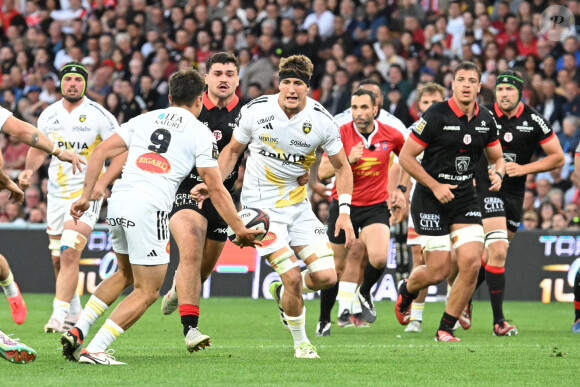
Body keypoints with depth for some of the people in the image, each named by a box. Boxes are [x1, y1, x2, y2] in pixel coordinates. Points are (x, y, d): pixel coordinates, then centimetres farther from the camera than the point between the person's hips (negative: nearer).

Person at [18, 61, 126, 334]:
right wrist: (29, 169, -1)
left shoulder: (99, 116, -9)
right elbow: (38, 150, 20)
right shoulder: (49, 115, 6)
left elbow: (122, 153, -7)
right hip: (56, 194, 6)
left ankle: (60, 315, -20)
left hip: (86, 193, -6)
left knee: (70, 253, -18)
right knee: (58, 258, 10)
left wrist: (102, 182, -19)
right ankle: (73, 310, 28)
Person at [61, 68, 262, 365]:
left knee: (125, 274, 29)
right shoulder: (200, 133, 5)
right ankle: (94, 350, -8)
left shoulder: (144, 119, 18)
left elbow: (101, 151, 12)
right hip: (149, 209, -6)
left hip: (118, 201, 6)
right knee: (147, 292, 4)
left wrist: (86, 195, 16)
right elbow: (216, 189, 3)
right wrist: (240, 230, 10)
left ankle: (77, 331, 17)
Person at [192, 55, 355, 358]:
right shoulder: (256, 111, -12)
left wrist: (344, 212, -6)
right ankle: (300, 342, 10)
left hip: (298, 205, 3)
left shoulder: (321, 120, -9)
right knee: (292, 277, -15)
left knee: (326, 276, -8)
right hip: (261, 205, -3)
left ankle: (283, 292, 26)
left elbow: (341, 166, 3)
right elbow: (233, 149, 6)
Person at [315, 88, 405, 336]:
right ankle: (324, 321, 23)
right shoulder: (341, 134, -9)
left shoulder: (391, 135, -5)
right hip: (344, 204, 0)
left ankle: (365, 292, 10)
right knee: (336, 267, 5)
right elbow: (323, 173, -12)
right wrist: (348, 160, -27)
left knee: (379, 258, -23)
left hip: (376, 206, 0)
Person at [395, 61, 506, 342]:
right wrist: (435, 186, -16)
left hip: (465, 201, 5)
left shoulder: (486, 120, 3)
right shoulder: (436, 116, -13)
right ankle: (405, 292, 31)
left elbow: (497, 158, 18)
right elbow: (405, 156, -10)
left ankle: (446, 329, 3)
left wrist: (498, 174, -5)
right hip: (431, 201, -5)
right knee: (438, 271, -6)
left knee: (471, 264, -11)